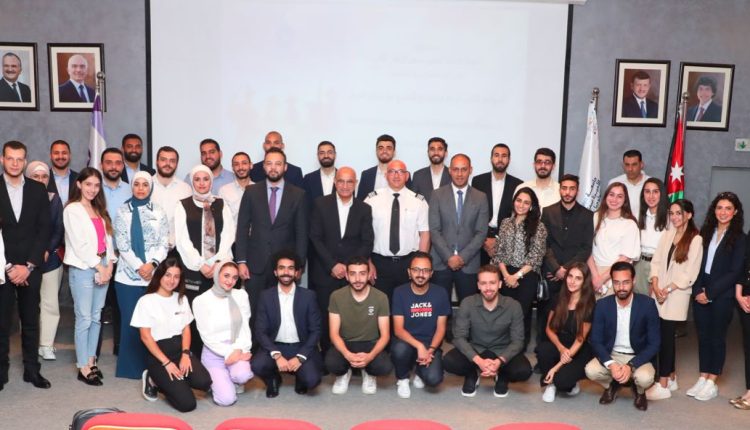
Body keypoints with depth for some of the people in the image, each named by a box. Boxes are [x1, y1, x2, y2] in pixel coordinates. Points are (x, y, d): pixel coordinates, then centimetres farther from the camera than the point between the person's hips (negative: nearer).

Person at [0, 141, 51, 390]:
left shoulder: (38, 190, 4)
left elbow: (44, 230, 2)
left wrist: (29, 265, -6)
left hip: (30, 267, 2)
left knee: (31, 321, 9)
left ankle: (32, 370, 18)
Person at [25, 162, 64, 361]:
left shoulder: (55, 199, 4)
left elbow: (59, 230, 3)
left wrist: (47, 251, -10)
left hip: (50, 260, 2)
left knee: (50, 303, 2)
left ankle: (46, 345, 11)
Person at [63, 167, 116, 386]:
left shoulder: (99, 209, 16)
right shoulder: (72, 209, -5)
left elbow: (107, 238, 11)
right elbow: (79, 244, -12)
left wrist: (109, 264, -3)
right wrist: (98, 266, -12)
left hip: (103, 267, 7)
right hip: (83, 268, -6)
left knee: (96, 317, 10)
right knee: (84, 318, -4)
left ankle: (91, 361, 18)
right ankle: (83, 367, 3)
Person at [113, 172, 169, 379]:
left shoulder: (158, 212, 8)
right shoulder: (123, 211, 5)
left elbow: (164, 243, 3)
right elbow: (121, 243, -3)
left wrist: (153, 264, -13)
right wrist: (139, 266, -12)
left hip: (154, 275, 1)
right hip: (128, 274, -1)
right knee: (130, 321, 2)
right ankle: (130, 366, 13)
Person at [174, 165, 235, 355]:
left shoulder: (221, 205, 11)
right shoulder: (183, 206, 6)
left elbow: (228, 235, 3)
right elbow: (182, 240, -2)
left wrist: (216, 262, -10)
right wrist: (201, 265, -10)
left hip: (218, 268, 1)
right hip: (193, 269, -1)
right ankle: (196, 357, 8)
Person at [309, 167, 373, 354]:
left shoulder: (364, 209, 6)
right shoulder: (321, 204, 2)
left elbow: (367, 242, 2)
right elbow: (315, 238, -2)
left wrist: (349, 266, -10)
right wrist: (332, 265, -10)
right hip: (326, 272, 0)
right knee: (325, 317, 2)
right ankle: (326, 357, 17)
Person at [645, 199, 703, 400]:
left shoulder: (696, 240, -5)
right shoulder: (666, 235, 12)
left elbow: (690, 273, -9)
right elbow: (656, 262, 8)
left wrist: (669, 289, -13)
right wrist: (655, 285, -6)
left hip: (677, 295, -5)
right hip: (659, 293, 5)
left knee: (666, 337, -6)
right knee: (664, 336, 7)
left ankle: (663, 385, -1)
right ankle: (671, 377, 21)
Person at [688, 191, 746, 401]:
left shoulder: (739, 238, -3)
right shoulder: (705, 233, 8)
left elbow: (735, 272, -9)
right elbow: (697, 264, 5)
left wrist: (710, 293, -12)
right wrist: (698, 290, -7)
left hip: (722, 295, -3)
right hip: (700, 294, 3)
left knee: (717, 337, 5)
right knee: (703, 336, 8)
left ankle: (712, 382, 14)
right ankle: (702, 378, 17)